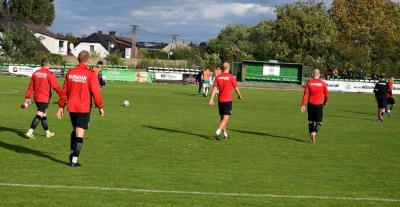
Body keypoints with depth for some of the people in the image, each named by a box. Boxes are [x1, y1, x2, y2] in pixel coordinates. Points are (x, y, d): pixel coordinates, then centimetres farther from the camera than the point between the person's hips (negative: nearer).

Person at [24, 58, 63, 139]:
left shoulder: (35, 73, 7)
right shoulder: (49, 74, -11)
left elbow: (31, 86, 9)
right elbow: (56, 87, -11)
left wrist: (27, 97, 13)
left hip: (36, 97, 7)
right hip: (44, 98, -7)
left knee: (44, 114, 19)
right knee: (39, 115, -10)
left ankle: (48, 132, 29)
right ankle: (30, 132, -21)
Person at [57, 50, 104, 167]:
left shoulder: (70, 73, 2)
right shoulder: (91, 75, -10)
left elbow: (64, 90, 6)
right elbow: (96, 92, -10)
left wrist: (61, 106, 12)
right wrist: (100, 107, 1)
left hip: (72, 107, 5)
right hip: (84, 108, -4)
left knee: (75, 130, 23)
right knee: (80, 133, -1)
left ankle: (72, 154, 23)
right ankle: (74, 160, -4)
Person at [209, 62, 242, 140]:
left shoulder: (218, 77, 3)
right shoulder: (231, 77, -8)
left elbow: (215, 88, -2)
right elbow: (236, 88, -3)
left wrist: (211, 99, -4)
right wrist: (239, 96, 15)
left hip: (220, 100, 5)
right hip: (228, 100, -5)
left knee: (222, 118, 16)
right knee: (226, 118, -5)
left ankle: (225, 134, 24)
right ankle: (217, 133, -21)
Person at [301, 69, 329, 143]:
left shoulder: (309, 83, -2)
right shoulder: (323, 83, -2)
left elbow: (305, 94, -6)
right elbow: (326, 95, 4)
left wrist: (303, 105, -3)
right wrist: (325, 102, 23)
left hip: (311, 104, 1)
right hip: (319, 104, -1)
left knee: (311, 121, 14)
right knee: (319, 122, 3)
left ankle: (311, 134, 14)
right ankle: (314, 132, -22)